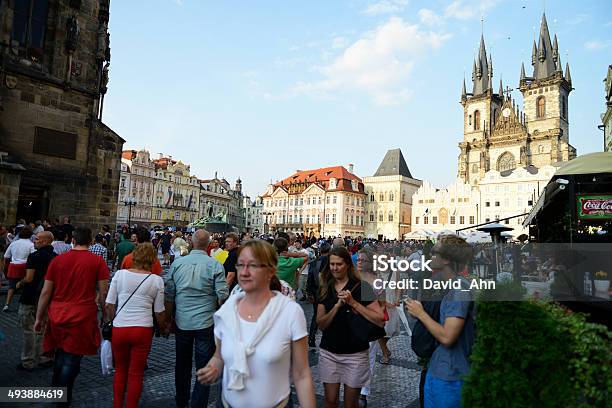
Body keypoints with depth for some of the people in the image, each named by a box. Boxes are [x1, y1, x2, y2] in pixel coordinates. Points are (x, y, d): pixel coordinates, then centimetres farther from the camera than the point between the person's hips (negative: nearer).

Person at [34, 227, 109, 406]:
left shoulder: (57, 260, 2)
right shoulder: (98, 261, -6)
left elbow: (45, 292, 5)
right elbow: (103, 293, -6)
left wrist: (39, 318, 15)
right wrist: (105, 316, 6)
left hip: (57, 317, 4)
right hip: (83, 317, -4)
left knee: (60, 355, 23)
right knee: (71, 359, 7)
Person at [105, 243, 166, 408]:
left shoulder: (120, 274, -2)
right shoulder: (157, 280, -4)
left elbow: (109, 305, -1)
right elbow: (159, 312, 0)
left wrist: (113, 321, 16)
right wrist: (164, 328, 18)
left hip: (119, 328, 2)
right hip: (143, 329, -2)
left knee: (120, 370, 23)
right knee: (136, 374, 13)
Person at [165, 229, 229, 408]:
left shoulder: (177, 263, -2)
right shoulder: (215, 265, -11)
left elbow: (169, 295, 3)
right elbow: (222, 296, -11)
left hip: (182, 322, 4)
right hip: (206, 323, -3)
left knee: (182, 364, 20)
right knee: (204, 367, 8)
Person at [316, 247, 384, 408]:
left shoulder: (361, 287, -8)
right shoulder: (324, 289, 3)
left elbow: (380, 320, -14)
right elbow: (321, 325, -4)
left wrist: (353, 303, -20)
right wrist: (337, 305, -18)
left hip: (355, 354, -2)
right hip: (328, 353, 3)